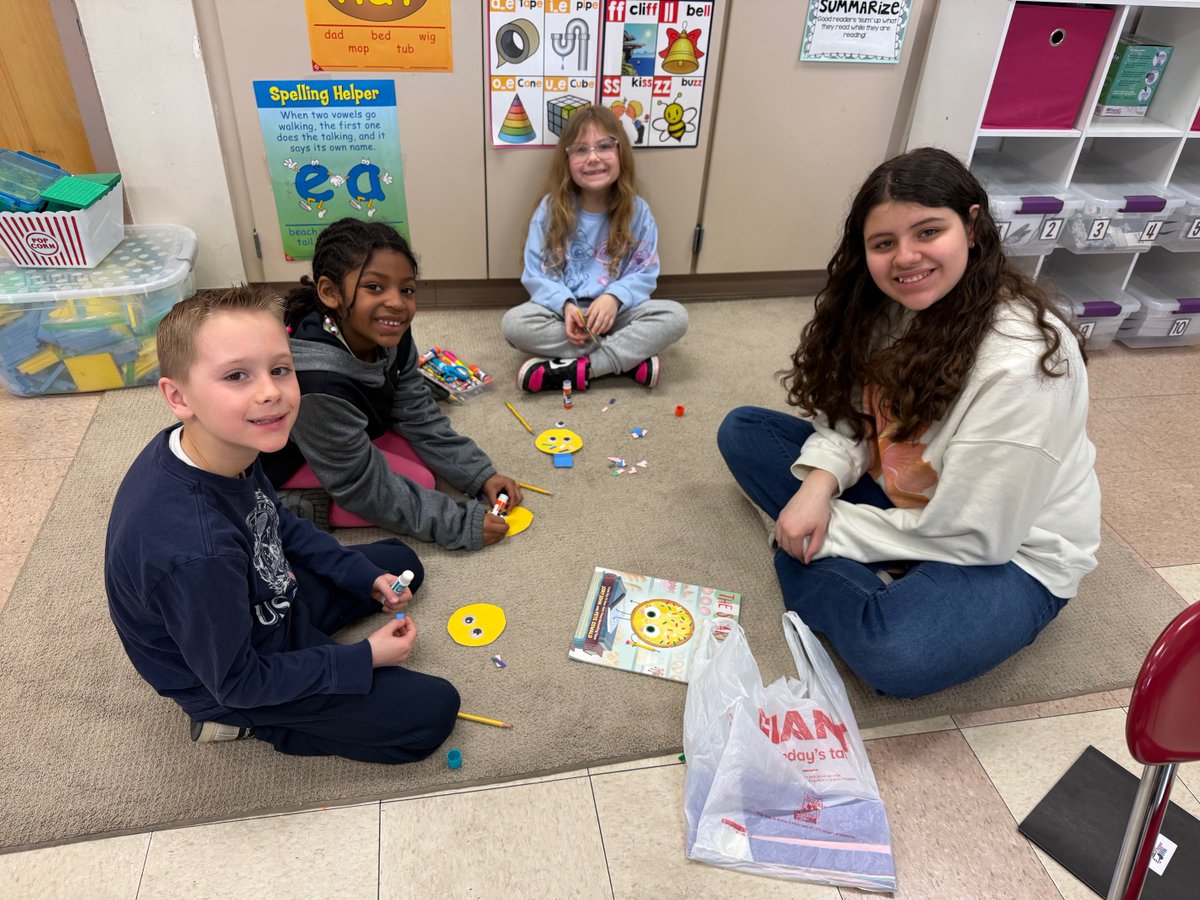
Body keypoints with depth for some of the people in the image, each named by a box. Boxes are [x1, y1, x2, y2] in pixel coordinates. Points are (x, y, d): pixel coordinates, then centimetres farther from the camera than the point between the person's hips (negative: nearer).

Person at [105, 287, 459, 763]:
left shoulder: (229, 447, -18)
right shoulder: (194, 553, -42)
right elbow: (236, 682, -25)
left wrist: (366, 576, 2)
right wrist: (364, 658, -17)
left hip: (267, 603, 7)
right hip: (233, 685, -7)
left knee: (402, 562, 21)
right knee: (432, 712, -6)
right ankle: (246, 725, 4)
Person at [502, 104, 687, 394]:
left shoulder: (637, 211, -6)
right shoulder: (551, 208, -7)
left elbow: (645, 273, -4)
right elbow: (536, 274, -6)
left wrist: (615, 297, -25)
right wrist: (565, 305, -25)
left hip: (614, 310, 0)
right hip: (564, 309, 0)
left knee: (675, 316, -24)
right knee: (514, 323, -30)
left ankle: (577, 370, -28)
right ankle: (630, 359, -25)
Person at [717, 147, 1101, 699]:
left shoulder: (1020, 362, -29)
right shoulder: (888, 306, -8)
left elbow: (973, 535, -25)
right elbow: (849, 416, 2)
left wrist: (829, 530, -17)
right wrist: (819, 482, -19)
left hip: (1008, 553, -7)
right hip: (896, 497, 7)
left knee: (896, 657, -38)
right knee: (743, 431, -3)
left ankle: (801, 556, -12)